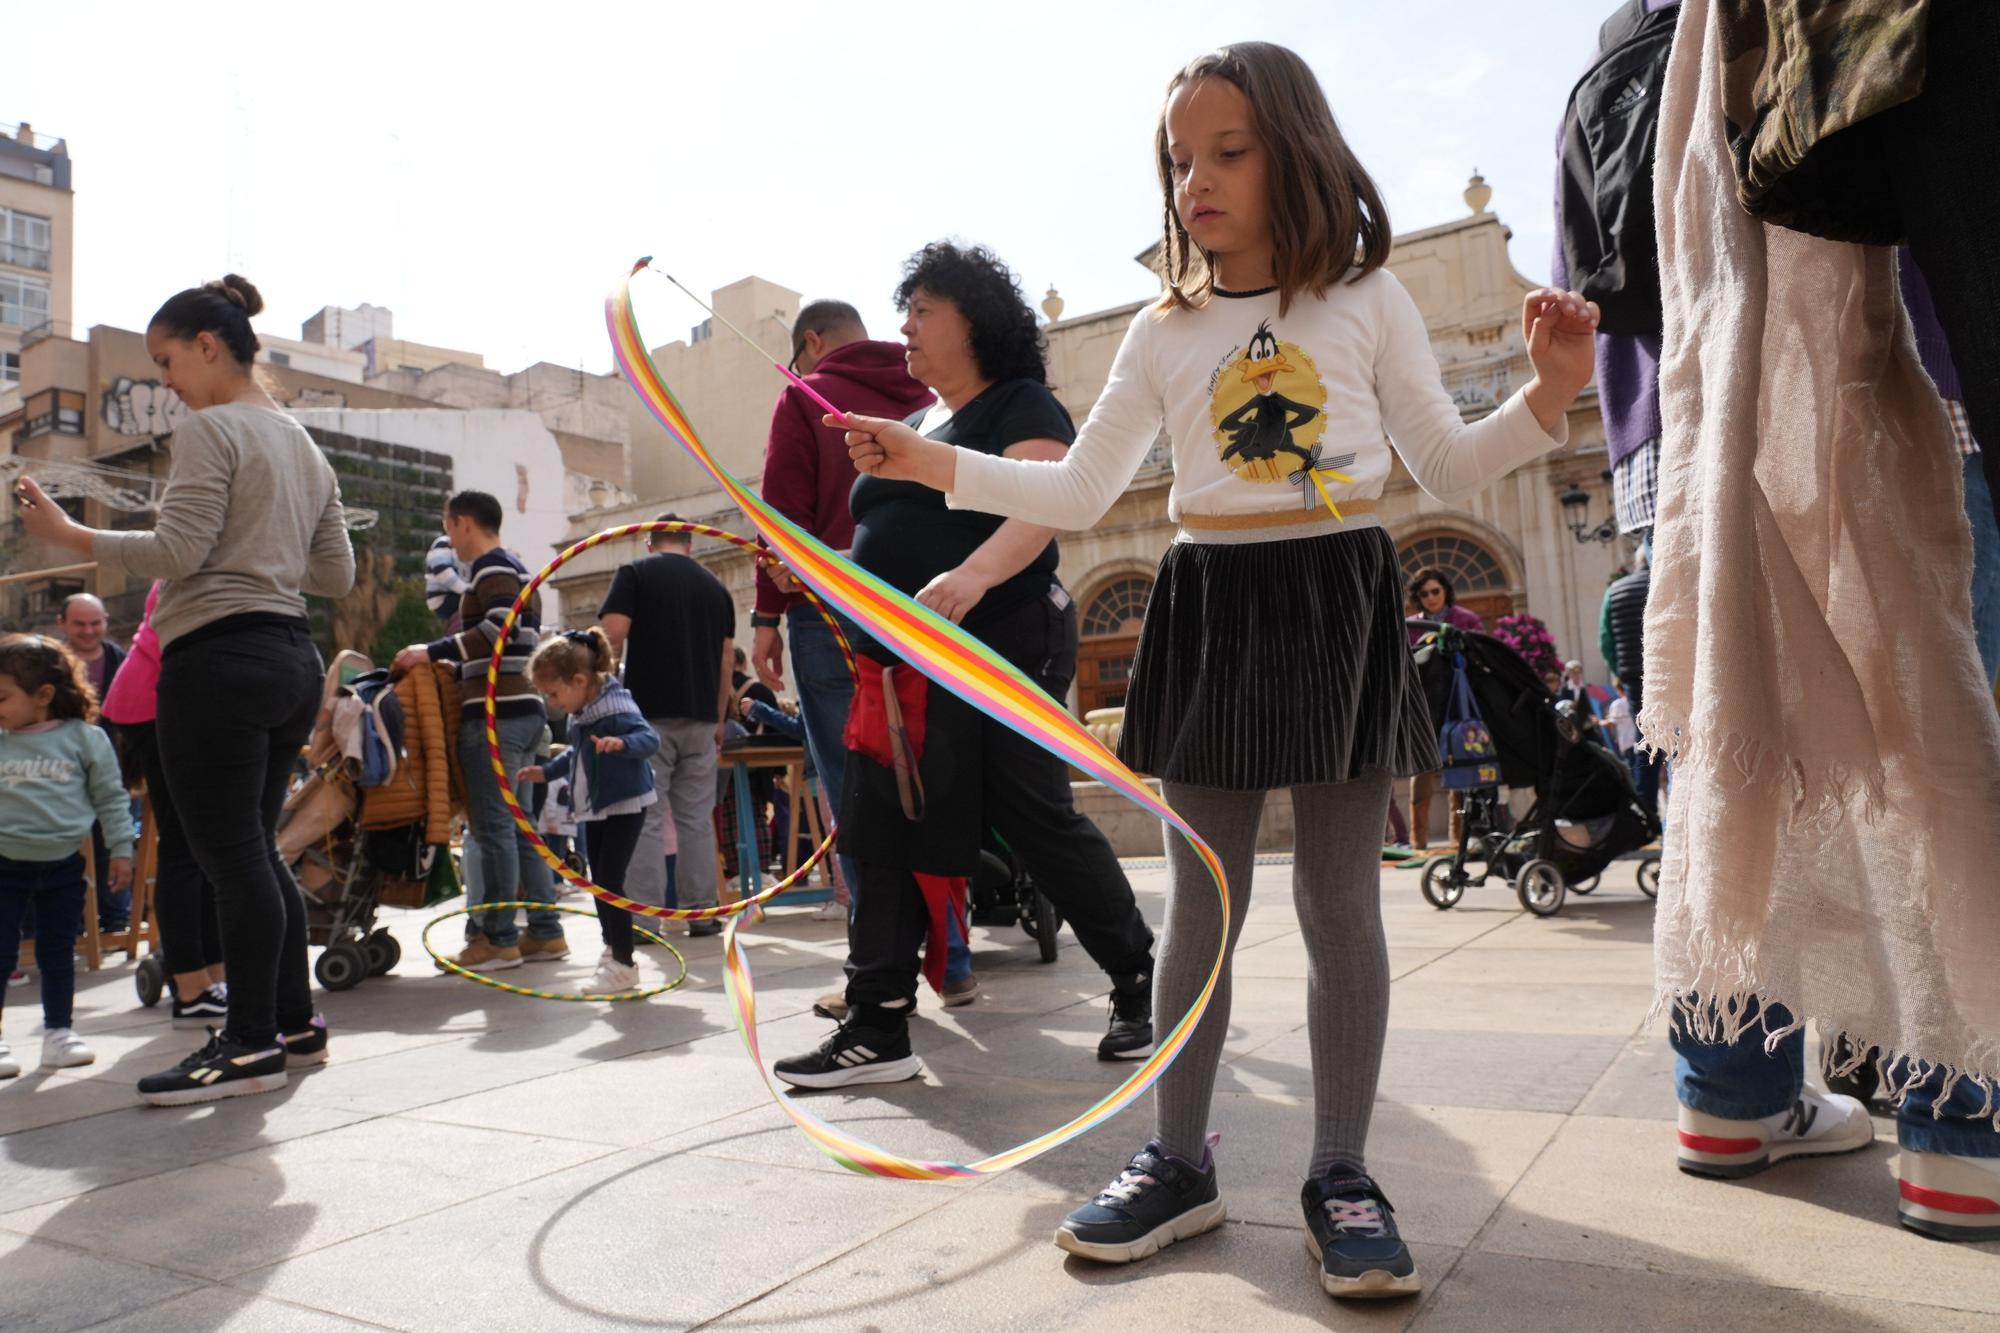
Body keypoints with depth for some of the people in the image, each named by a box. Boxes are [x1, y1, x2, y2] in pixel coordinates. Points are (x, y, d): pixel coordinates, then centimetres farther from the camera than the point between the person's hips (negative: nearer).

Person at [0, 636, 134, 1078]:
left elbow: (110, 796, 1)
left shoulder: (84, 738, -5)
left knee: (58, 954, 10)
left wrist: (121, 848, 1)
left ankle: (58, 1033, 21)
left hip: (63, 865, 0)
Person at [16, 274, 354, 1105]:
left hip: (219, 657, -9)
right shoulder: (304, 446, 19)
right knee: (255, 848, 15)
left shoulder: (209, 428, -5)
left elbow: (178, 552, -14)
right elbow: (337, 577, 19)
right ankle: (295, 1022, 21)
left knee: (229, 854, -3)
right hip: (291, 656, 9)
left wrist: (68, 534, -7)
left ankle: (251, 1043, 3)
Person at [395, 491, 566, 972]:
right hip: (526, 708, 10)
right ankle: (545, 932, 12)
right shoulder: (519, 570, 24)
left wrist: (432, 653, -18)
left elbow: (501, 627, -21)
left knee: (492, 825, -7)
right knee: (518, 824, 11)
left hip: (496, 711, -10)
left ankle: (498, 938, -4)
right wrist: (449, 661, 25)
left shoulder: (491, 567, -6)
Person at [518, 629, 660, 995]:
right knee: (598, 882, 14)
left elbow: (650, 738, -34)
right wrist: (547, 771, 23)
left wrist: (621, 743, -52)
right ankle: (612, 949, 29)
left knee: (610, 881, -11)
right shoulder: (579, 714, 8)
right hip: (592, 809, 9)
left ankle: (623, 964, -3)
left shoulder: (617, 709, -21)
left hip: (624, 806, -9)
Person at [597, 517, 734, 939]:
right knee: (696, 819, 9)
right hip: (700, 718, 4)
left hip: (649, 714, -4)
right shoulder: (716, 587, 13)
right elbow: (727, 660, 12)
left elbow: (612, 635, -11)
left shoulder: (635, 574, 1)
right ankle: (702, 913, 10)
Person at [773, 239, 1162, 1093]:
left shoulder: (1021, 407, -2)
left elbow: (1039, 510, -21)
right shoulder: (914, 425, 22)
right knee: (885, 840, 4)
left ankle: (1141, 986, 17)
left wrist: (972, 575, -39)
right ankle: (877, 1030, 12)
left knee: (1041, 824, -3)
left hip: (1000, 655, -8)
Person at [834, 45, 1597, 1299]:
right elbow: (1079, 493, 9)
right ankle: (1181, 1161, 19)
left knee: (1341, 901, 2)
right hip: (1209, 608, 2)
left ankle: (1342, 1173, 15)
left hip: (1341, 600, -2)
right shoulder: (1162, 333, 9)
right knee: (1202, 900, 6)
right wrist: (936, 463, 1)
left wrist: (1546, 396, -9)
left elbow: (1448, 467, 8)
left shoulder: (1368, 299, 5)